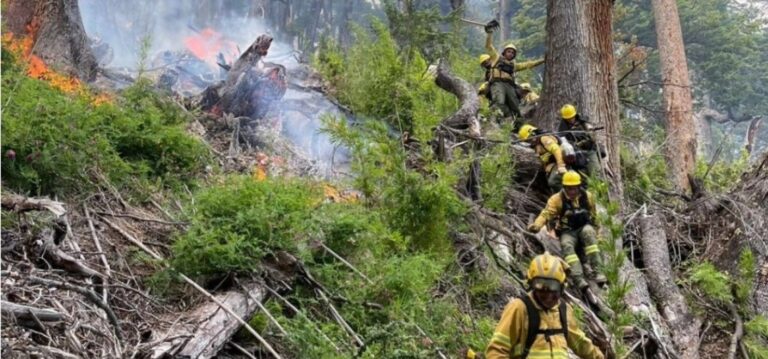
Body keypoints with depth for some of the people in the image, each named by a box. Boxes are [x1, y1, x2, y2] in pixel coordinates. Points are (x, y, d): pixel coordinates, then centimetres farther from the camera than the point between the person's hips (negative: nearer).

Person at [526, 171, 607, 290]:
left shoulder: (587, 196, 1)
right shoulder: (557, 199, -7)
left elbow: (593, 216, 15)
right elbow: (546, 214, -19)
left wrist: (595, 233, 20)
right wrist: (537, 225, -38)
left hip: (584, 227, 1)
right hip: (567, 232, -1)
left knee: (588, 232, -33)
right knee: (567, 245, -32)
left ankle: (597, 271, -37)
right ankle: (578, 278, -44)